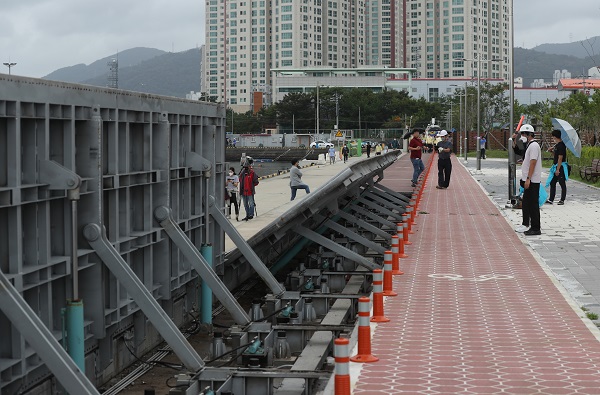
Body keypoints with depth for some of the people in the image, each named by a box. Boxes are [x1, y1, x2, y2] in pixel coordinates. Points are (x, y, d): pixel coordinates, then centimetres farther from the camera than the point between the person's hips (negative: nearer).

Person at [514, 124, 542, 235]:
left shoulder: (534, 146, -15)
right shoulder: (528, 145, 16)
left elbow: (533, 163, -21)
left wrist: (528, 179, -23)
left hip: (532, 180, -10)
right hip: (527, 180, 10)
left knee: (533, 204, -6)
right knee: (526, 204, 17)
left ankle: (536, 228, -2)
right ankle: (526, 224, 27)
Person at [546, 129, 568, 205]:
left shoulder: (561, 145, -17)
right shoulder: (557, 145, 12)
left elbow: (560, 158, -21)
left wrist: (558, 169, -23)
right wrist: (552, 150, 5)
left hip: (561, 167, -10)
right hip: (555, 166, 10)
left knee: (562, 184, 1)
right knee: (552, 183, 9)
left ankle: (562, 200, 7)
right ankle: (551, 199, 12)